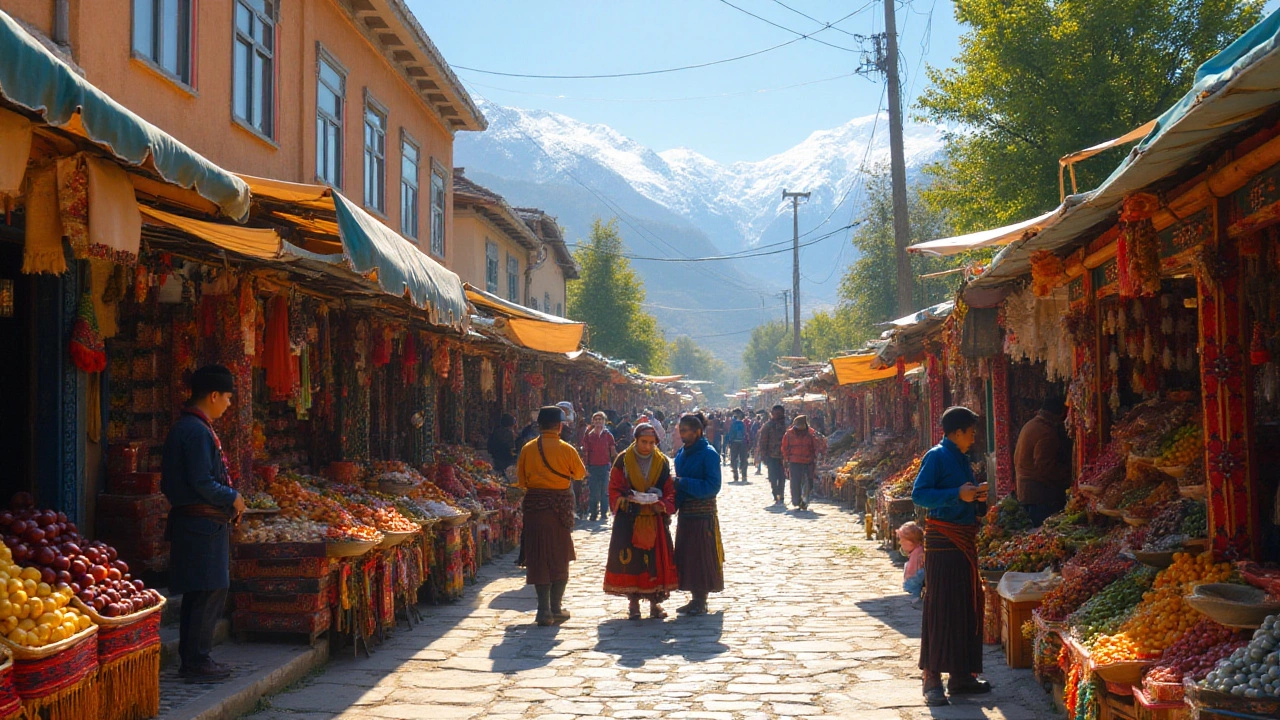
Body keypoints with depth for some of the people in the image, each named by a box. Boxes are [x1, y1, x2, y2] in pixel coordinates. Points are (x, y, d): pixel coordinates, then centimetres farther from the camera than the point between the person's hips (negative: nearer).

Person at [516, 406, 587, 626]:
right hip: (561, 506, -1)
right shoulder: (566, 449, -7)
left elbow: (520, 481, 4)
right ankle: (556, 608, 13)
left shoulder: (528, 449, -2)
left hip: (534, 505, 1)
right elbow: (580, 474, 7)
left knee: (539, 558, 6)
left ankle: (544, 610, 4)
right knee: (560, 557, 11)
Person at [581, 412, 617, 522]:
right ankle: (593, 513, 8)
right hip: (592, 467, 0)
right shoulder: (588, 435, 6)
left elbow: (613, 452, 8)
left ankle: (604, 513, 8)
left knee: (605, 491, 1)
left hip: (605, 466, 0)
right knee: (593, 492, 0)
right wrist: (585, 468, -1)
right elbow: (585, 452, 5)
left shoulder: (608, 435, 6)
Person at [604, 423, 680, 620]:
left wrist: (663, 505, -14)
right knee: (630, 559, -2)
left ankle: (655, 601, 14)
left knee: (657, 559, 2)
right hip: (629, 520, -1)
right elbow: (614, 490, 1)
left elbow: (671, 493, 5)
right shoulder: (623, 461, 0)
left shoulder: (663, 462, 5)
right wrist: (624, 500, -19)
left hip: (656, 520, 2)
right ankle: (633, 602, 12)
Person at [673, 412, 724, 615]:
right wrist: (673, 506, 1)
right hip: (686, 514, 7)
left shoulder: (708, 454, -12)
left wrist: (683, 483, -20)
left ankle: (701, 602, 8)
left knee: (701, 557, -1)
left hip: (703, 515, -7)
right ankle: (695, 599, 20)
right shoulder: (682, 454, 10)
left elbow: (712, 486, -17)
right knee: (686, 556, 10)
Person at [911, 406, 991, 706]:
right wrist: (958, 495, -25)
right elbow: (919, 494, -19)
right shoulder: (937, 456, -11)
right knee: (939, 607, -6)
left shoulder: (962, 458, 15)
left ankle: (961, 675, 21)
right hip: (943, 539, -9)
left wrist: (977, 495, 3)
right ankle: (932, 679, 0)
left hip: (965, 539, 9)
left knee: (967, 606, 12)